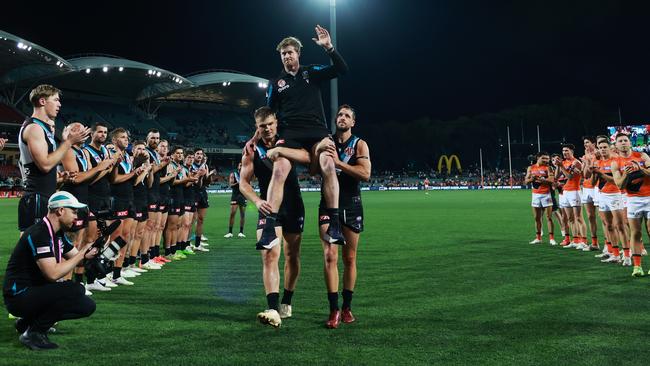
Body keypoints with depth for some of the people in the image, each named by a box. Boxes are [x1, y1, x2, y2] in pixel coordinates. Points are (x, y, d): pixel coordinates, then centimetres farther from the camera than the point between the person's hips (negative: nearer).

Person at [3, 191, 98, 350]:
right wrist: (82, 254, -20)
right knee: (75, 290, -27)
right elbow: (53, 274, -29)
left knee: (87, 306, 3)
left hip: (34, 290, 10)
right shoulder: (39, 234, -22)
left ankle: (28, 322, 12)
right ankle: (33, 333, -12)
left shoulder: (58, 234, 9)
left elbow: (75, 258, 12)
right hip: (18, 296, -10)